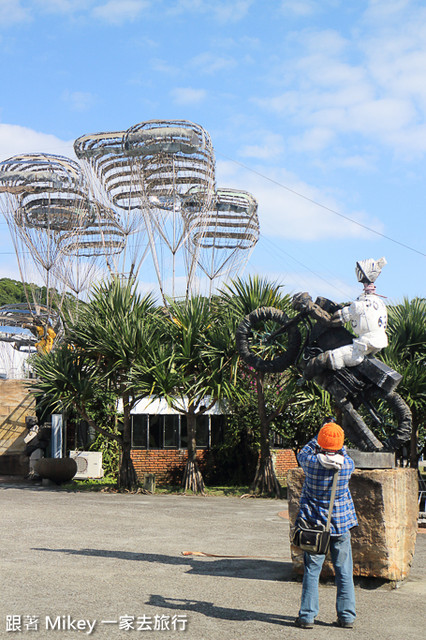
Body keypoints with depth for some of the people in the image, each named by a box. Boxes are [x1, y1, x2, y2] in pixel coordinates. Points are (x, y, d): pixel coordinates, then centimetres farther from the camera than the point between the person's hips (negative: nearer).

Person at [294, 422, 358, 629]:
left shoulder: (312, 462, -14)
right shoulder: (348, 464, -10)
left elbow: (302, 454, 10)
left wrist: (318, 439, 17)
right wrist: (337, 449, 26)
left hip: (314, 523, -1)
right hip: (341, 523, 1)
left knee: (312, 571, 5)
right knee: (344, 572, 10)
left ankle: (307, 616, 8)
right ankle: (347, 617, 16)